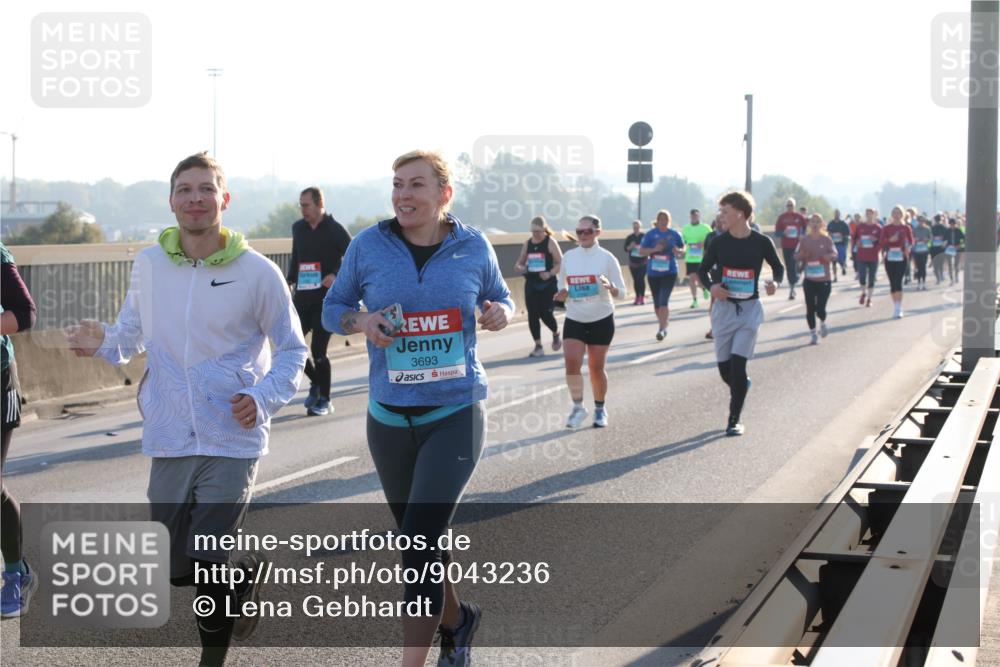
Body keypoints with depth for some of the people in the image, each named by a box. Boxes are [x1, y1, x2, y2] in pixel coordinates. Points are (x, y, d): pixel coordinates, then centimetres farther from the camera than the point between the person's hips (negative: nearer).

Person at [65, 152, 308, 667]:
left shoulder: (257, 272, -7)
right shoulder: (149, 263, 2)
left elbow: (292, 351, 2)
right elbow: (133, 334, 14)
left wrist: (264, 398, -16)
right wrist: (103, 342, -9)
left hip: (234, 440, -4)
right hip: (169, 440, 4)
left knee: (207, 564, -7)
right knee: (173, 569, 9)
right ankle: (245, 571, 40)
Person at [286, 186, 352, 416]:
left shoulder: (335, 230, -7)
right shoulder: (298, 228, 9)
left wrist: (336, 275, -20)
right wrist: (290, 281, 11)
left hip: (326, 298, -5)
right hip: (302, 296, 6)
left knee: (318, 350, -7)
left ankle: (324, 400, 8)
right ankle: (315, 381, 28)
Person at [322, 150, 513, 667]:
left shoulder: (473, 247, -2)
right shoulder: (368, 246, -3)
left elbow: (500, 298, 14)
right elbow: (332, 308, 8)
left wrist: (499, 313, -9)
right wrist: (361, 322, -14)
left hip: (456, 414, -3)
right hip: (389, 419, 3)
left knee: (419, 541, -14)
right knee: (419, 539, 17)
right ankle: (455, 622, 44)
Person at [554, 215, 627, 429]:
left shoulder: (607, 258, -7)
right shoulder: (568, 257, 2)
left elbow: (621, 292, -5)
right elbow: (562, 285, 15)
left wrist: (610, 288, -27)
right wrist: (563, 293, -8)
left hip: (601, 320, -2)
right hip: (574, 320, 2)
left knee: (596, 367, 6)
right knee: (572, 362, -15)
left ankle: (600, 409, 25)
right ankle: (578, 407, 1)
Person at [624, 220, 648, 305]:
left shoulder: (645, 236, -3)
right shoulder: (629, 237, 5)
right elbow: (625, 249, 5)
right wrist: (630, 247, -15)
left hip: (643, 262, -3)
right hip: (633, 262, 3)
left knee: (641, 278, -12)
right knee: (635, 280, 5)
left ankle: (642, 297, -6)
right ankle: (637, 297, 14)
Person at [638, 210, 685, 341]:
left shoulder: (674, 234, 1)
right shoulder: (651, 234, 0)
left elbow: (682, 250, 13)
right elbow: (641, 251, -1)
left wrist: (678, 251, -10)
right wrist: (654, 249, -18)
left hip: (669, 272, -2)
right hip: (653, 272, 2)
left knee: (664, 301, -15)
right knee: (657, 303, 12)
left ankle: (661, 329, -14)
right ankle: (662, 325, 32)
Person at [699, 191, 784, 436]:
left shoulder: (761, 242, -6)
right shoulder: (718, 242, -2)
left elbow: (778, 267, 9)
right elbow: (703, 269, 9)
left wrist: (775, 283, -13)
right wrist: (711, 286, -11)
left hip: (749, 309, -2)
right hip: (724, 308, 2)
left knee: (738, 364, -12)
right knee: (724, 368, 6)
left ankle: (734, 420, -1)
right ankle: (742, 385, 41)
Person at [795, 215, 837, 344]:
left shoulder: (826, 239, -2)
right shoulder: (805, 239, 3)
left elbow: (835, 254, -8)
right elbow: (796, 256, 6)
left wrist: (830, 256, -31)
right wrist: (802, 255, -17)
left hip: (824, 281, -2)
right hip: (809, 280, 2)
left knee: (820, 309, -7)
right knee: (810, 309, 0)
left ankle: (823, 323, 26)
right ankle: (813, 334, 15)